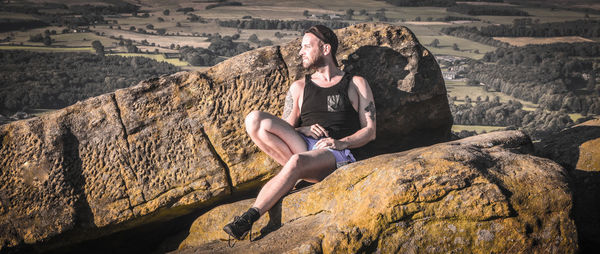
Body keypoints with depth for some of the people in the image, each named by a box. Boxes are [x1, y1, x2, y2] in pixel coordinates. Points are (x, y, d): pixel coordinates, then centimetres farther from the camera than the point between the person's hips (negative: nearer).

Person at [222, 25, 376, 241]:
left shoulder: (356, 84, 16)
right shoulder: (299, 87, 24)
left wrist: (342, 142, -10)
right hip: (303, 146, 4)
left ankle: (249, 217, -36)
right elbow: (284, 130, 19)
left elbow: (370, 132, 9)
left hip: (337, 154, -4)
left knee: (296, 162, -39)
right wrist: (303, 130, -4)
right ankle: (303, 170, -22)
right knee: (255, 120, -20)